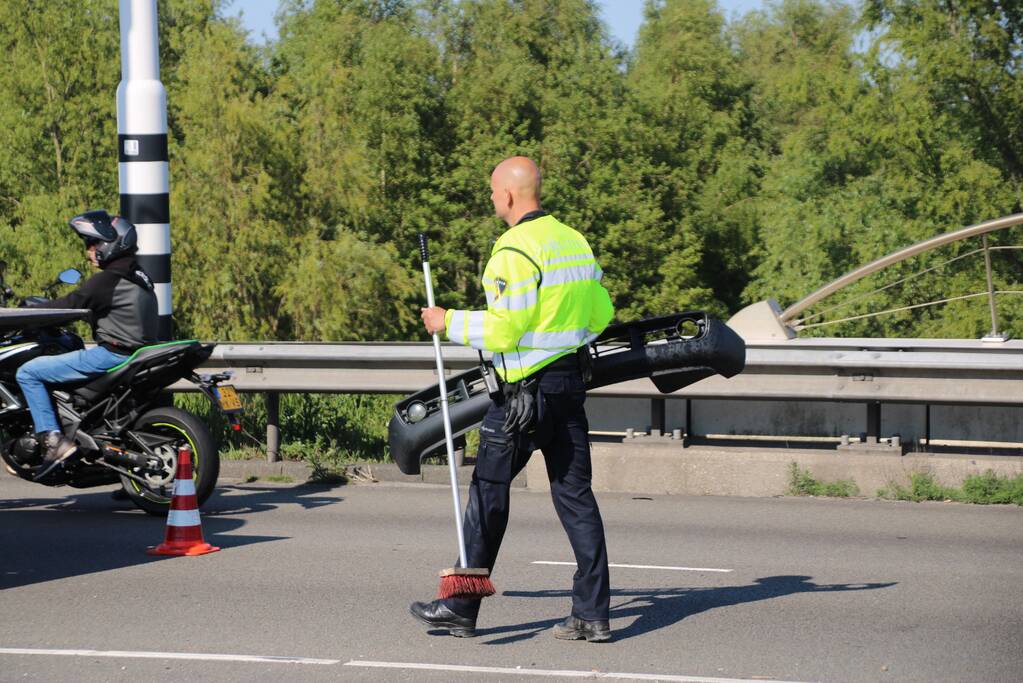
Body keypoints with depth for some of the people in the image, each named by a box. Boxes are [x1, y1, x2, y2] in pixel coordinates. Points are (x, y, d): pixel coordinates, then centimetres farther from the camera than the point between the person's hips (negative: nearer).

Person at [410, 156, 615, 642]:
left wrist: (449, 323, -7)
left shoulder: (515, 250, -15)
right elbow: (601, 315, 16)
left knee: (488, 493, 3)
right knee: (574, 494, 7)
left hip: (525, 391, -7)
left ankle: (461, 609, 10)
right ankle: (592, 614, 4)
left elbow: (505, 330, -19)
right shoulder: (575, 241, 10)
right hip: (571, 383, 7)